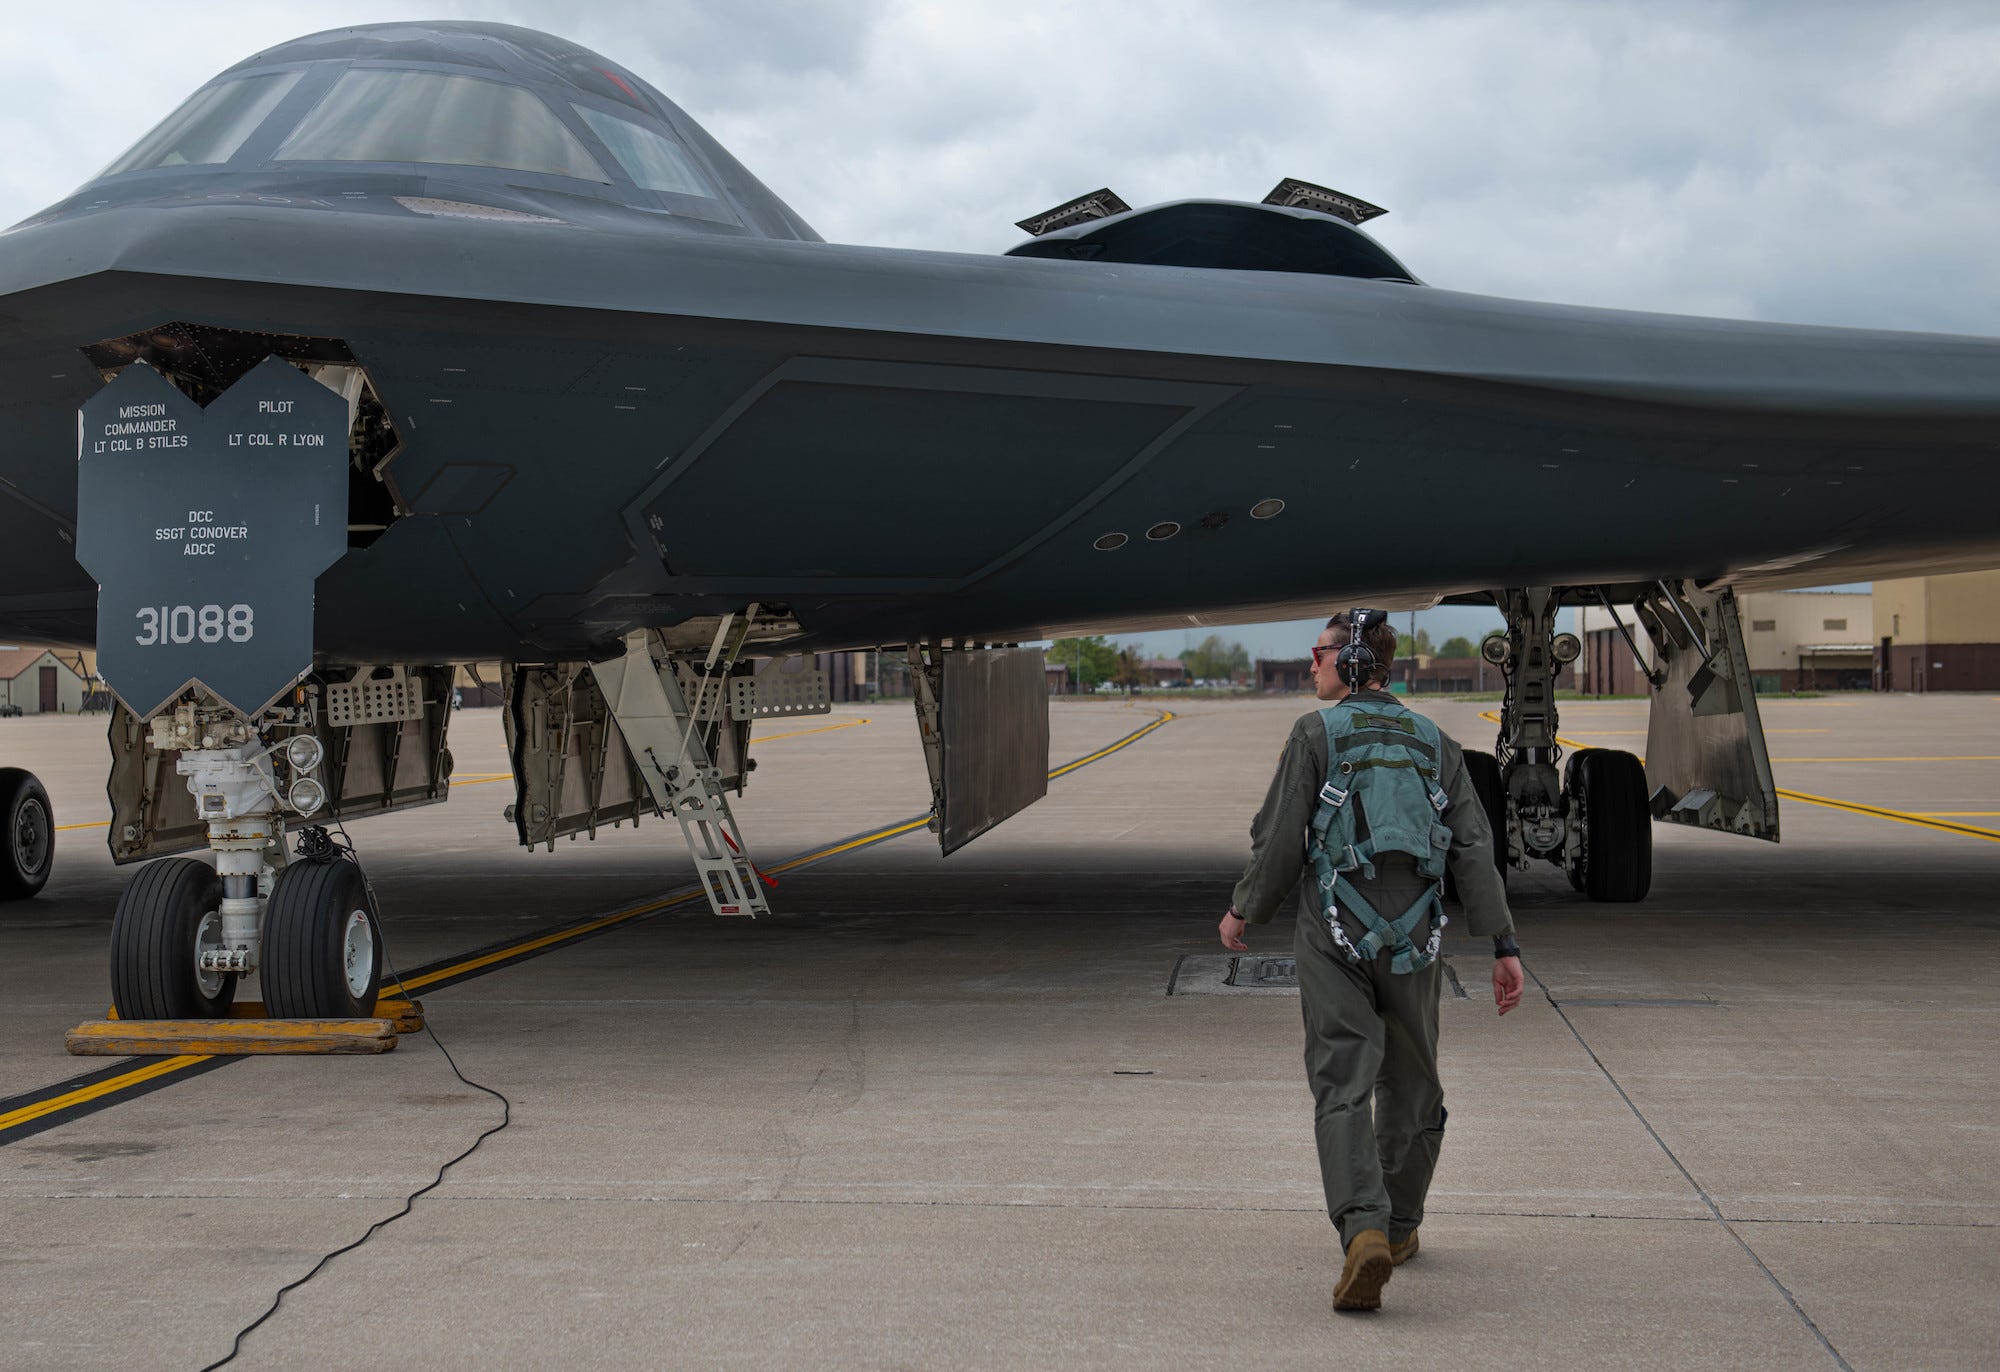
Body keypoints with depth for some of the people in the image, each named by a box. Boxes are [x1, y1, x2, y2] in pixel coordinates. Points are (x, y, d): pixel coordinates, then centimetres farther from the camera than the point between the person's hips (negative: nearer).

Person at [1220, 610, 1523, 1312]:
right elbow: (1474, 848, 4)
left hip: (1333, 938, -4)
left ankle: (1365, 1231, -25)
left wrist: (1243, 912, 11)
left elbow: (1278, 838, -4)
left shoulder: (1315, 734, -1)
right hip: (1410, 938, 4)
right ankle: (1400, 1227, 29)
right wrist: (1504, 946, 2)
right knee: (1409, 1083, 18)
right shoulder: (1434, 743, 11)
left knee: (1342, 1088, -7)